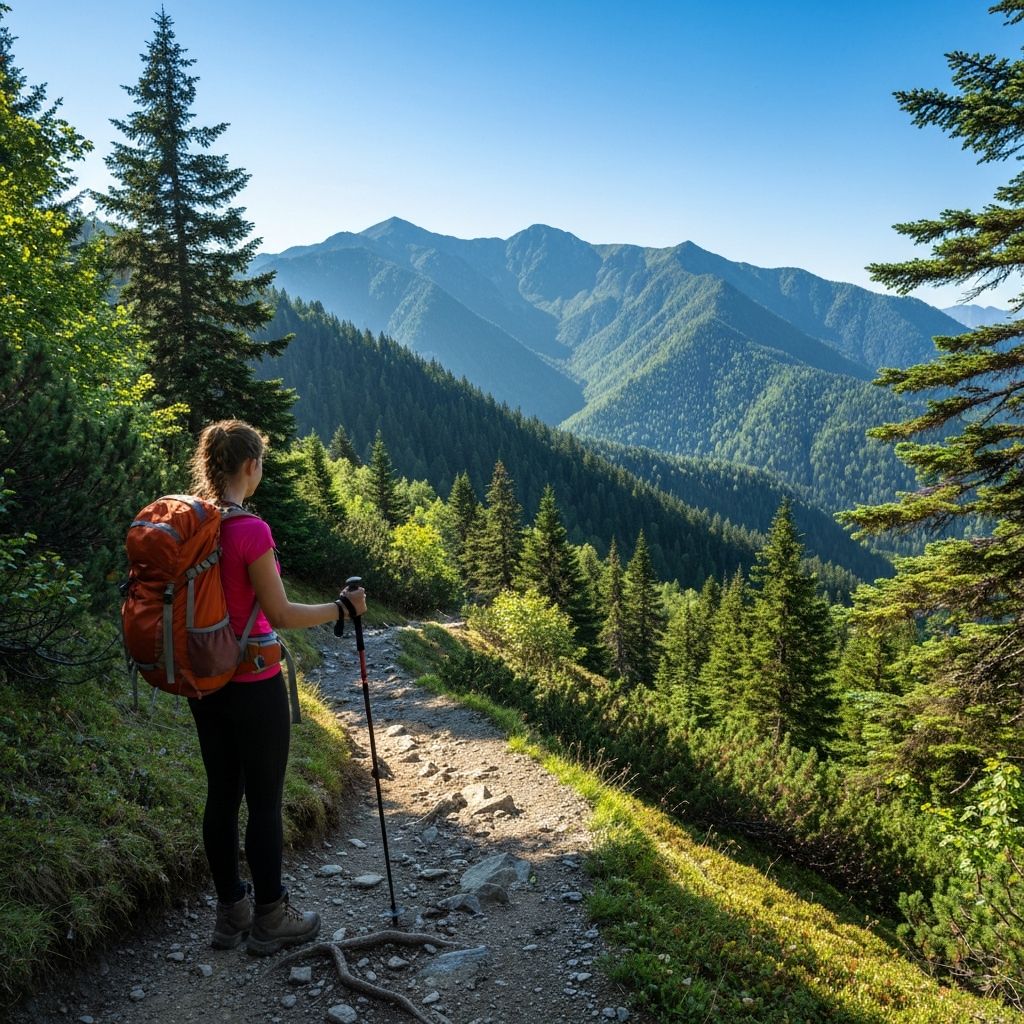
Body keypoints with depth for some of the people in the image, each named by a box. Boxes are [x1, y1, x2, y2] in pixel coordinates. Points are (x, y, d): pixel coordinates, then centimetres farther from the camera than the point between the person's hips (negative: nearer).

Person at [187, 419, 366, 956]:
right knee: (264, 802, 7)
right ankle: (269, 920, 22)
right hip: (253, 685, -8)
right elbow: (281, 615, -17)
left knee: (221, 795, 17)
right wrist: (342, 607, -4)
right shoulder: (250, 530, -21)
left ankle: (232, 912, 31)